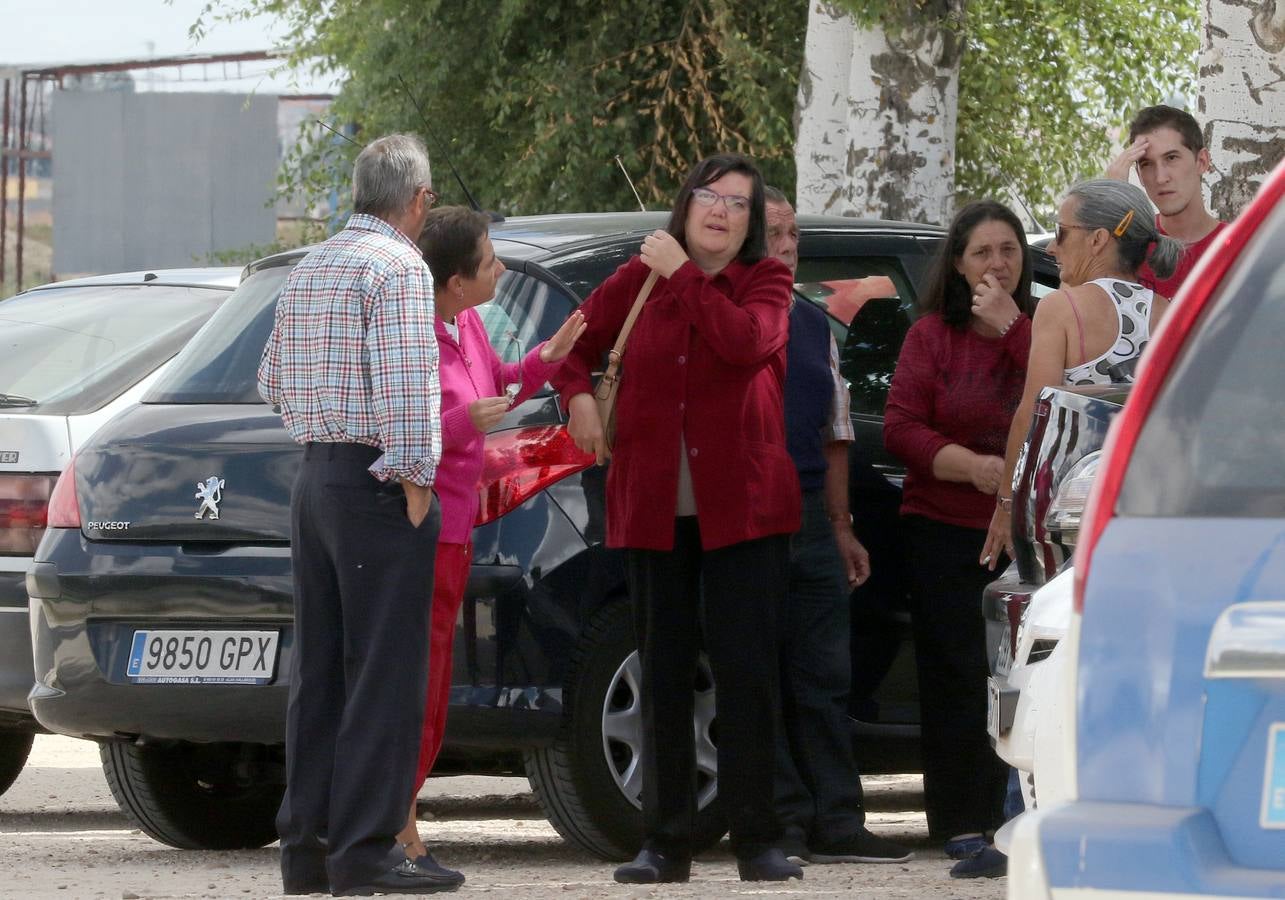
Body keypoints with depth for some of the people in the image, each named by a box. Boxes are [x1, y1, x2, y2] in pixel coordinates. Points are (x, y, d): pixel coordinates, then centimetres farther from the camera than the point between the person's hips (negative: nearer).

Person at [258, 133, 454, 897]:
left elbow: (276, 378, 25)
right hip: (378, 483, -9)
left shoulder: (311, 269, 17)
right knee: (383, 671, -8)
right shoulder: (398, 266, -10)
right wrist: (415, 478, -17)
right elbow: (405, 381, -19)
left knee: (320, 670, 11)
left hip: (315, 478, 9)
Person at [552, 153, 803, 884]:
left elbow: (747, 342, -21)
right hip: (654, 506, 2)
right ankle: (667, 843, 9)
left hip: (741, 506, -2)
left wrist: (682, 276, -16)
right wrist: (578, 395, 0)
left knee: (747, 670, -5)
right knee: (665, 675, 5)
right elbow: (576, 345, 19)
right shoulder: (639, 280, 7)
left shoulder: (765, 281, 1)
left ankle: (757, 839, 0)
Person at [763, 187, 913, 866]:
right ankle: (783, 822, 0)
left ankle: (835, 822, 6)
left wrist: (840, 527, 19)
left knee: (823, 678, 5)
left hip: (810, 518, 6)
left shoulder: (814, 327, 18)